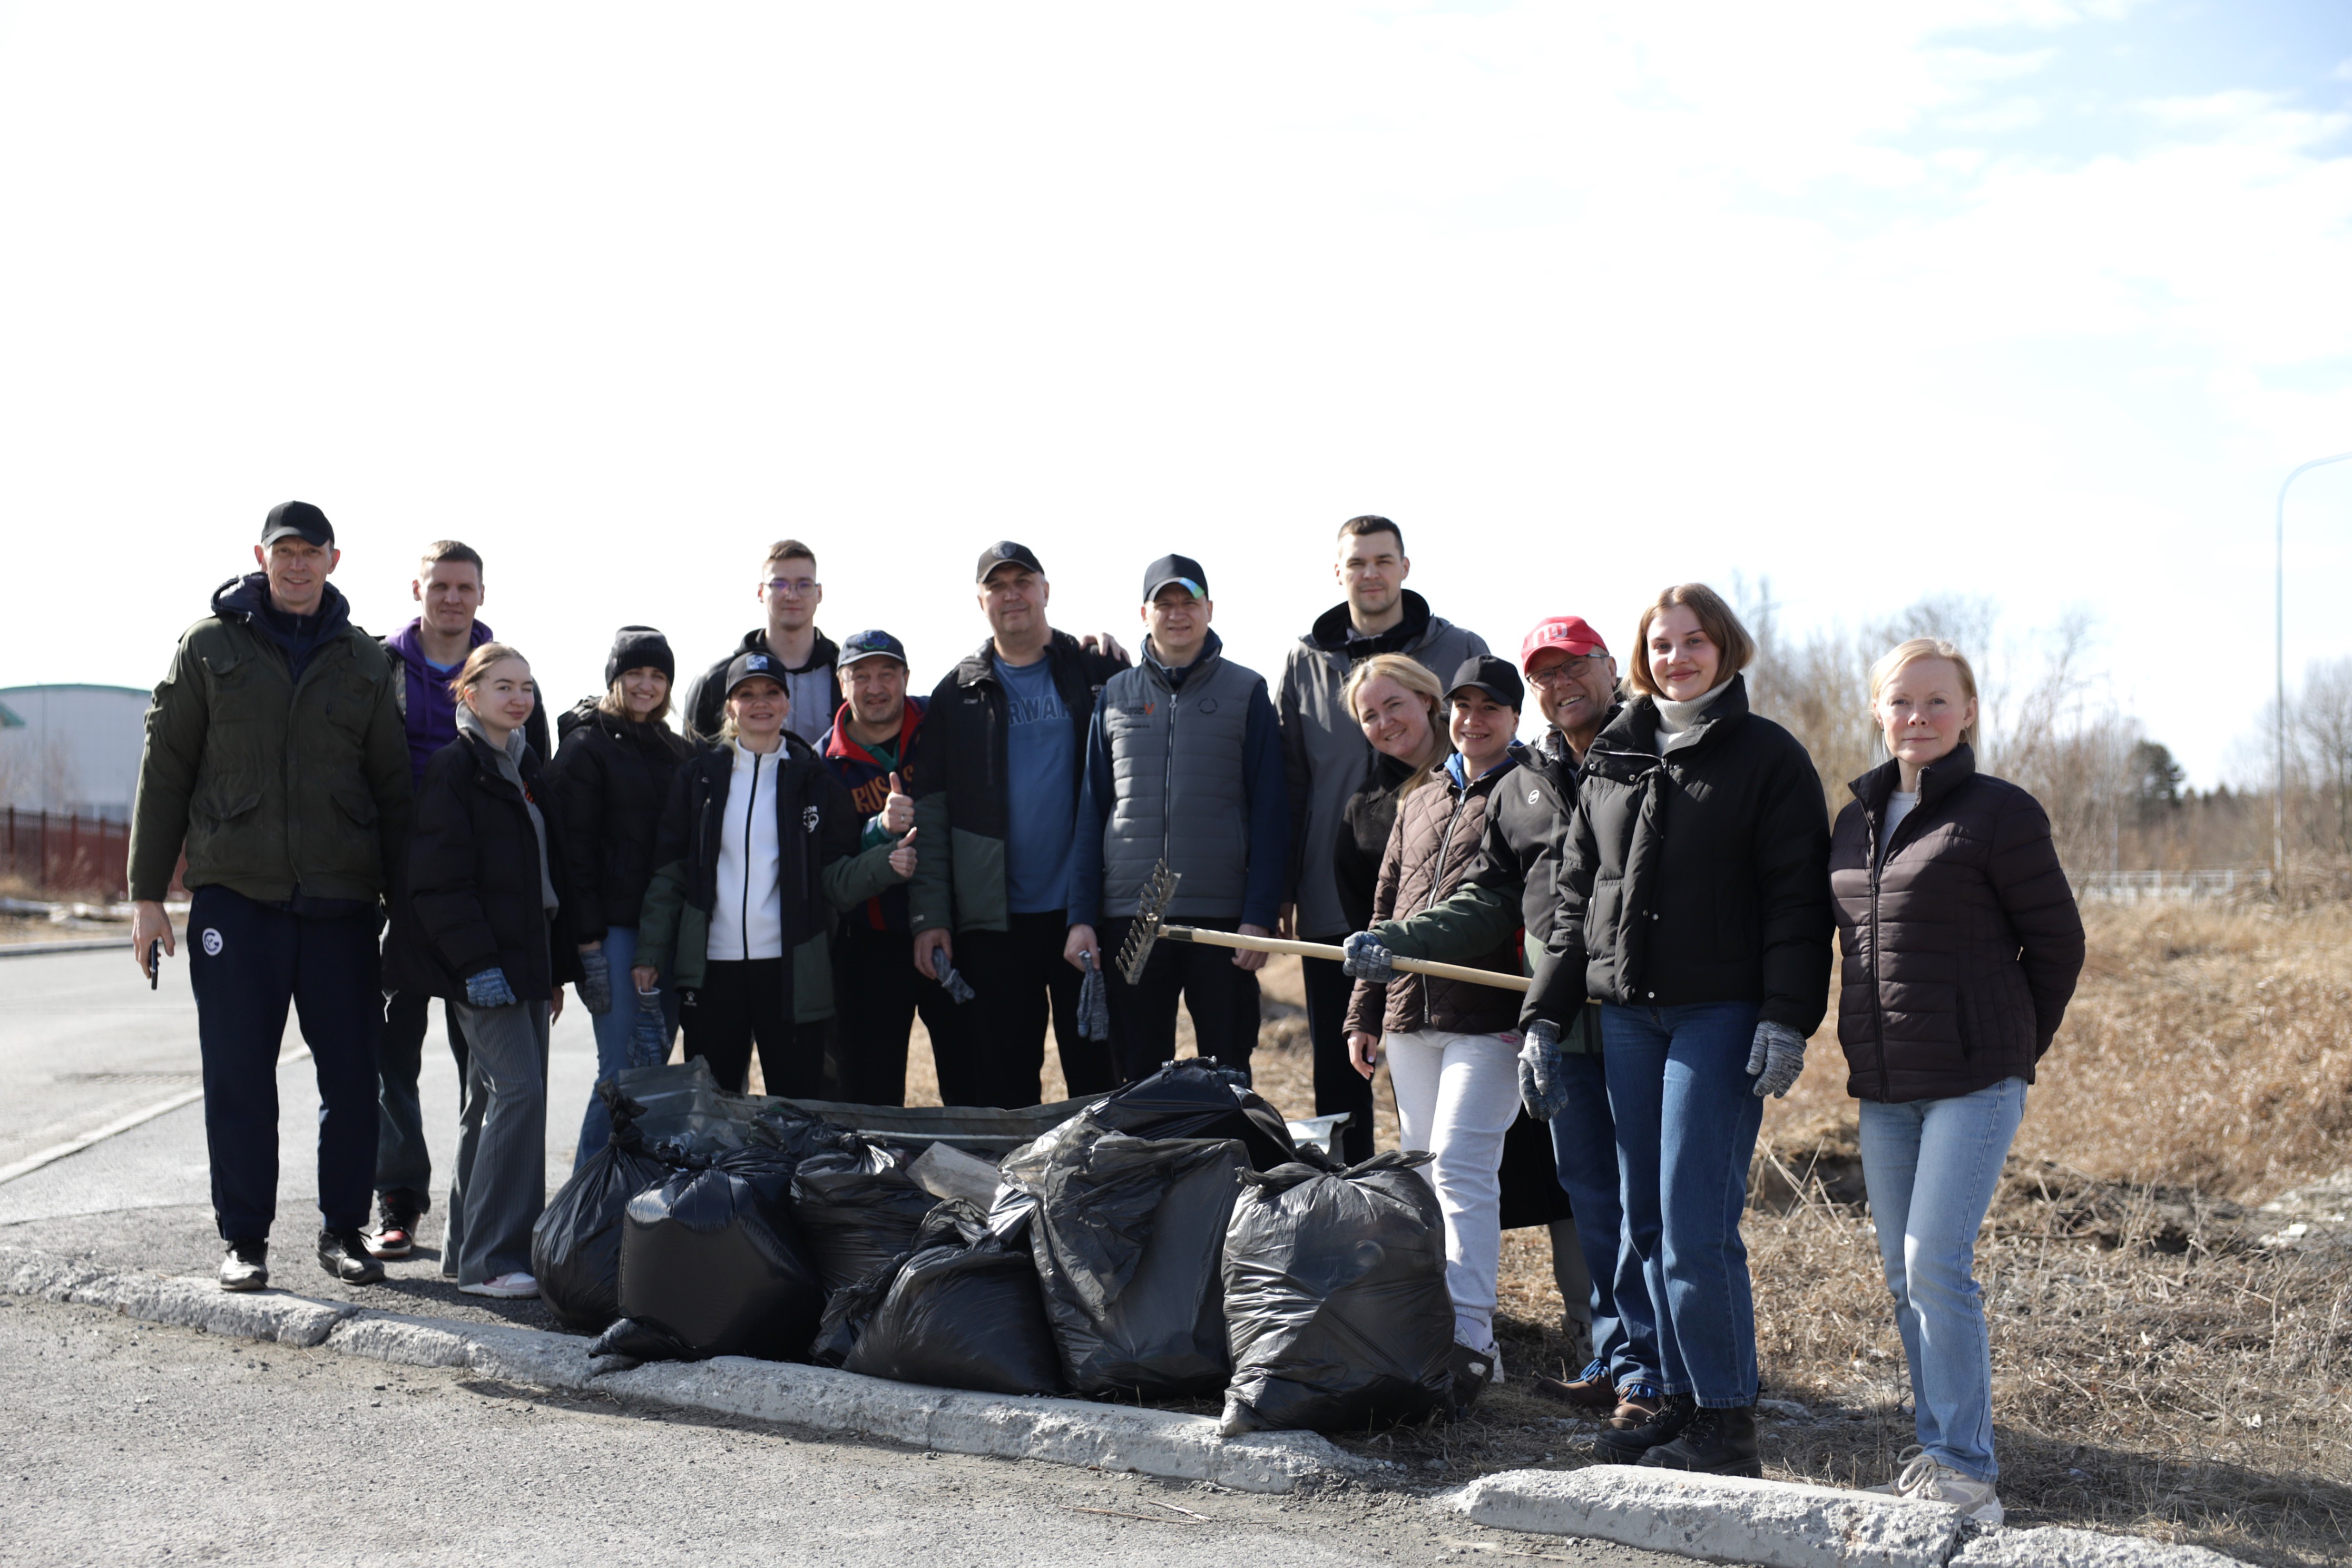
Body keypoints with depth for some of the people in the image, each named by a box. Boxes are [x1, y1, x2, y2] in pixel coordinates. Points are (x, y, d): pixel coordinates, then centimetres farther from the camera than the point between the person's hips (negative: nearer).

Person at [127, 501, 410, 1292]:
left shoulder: (365, 661, 10)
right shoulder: (211, 646, 5)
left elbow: (391, 784, 13)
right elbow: (164, 773, 5)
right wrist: (147, 894, 0)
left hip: (341, 900, 2)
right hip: (236, 898, -2)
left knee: (353, 1077, 4)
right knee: (240, 1079, 2)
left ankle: (343, 1229, 18)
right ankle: (245, 1240, 14)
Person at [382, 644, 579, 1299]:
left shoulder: (528, 768, 17)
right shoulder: (454, 766, -8)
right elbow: (439, 877, -14)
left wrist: (556, 967, 18)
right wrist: (476, 963, -20)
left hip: (525, 954, 8)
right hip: (480, 960, -8)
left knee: (493, 1097, 11)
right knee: (518, 1088, -15)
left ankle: (468, 1245, 19)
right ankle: (490, 1260, -12)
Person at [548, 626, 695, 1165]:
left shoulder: (678, 752, 17)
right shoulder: (587, 746, -1)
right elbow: (574, 851, -7)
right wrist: (589, 946, -14)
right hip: (614, 928, -6)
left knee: (655, 1069, 6)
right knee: (622, 1072, -9)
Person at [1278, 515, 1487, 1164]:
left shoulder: (1461, 652, 2)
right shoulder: (1305, 662, 7)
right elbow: (1287, 783, 10)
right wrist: (1284, 889, 5)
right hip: (1332, 903, 2)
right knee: (1338, 1072, 9)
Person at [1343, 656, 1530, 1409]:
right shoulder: (1416, 806, 21)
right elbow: (1386, 910, 23)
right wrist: (1364, 1011, 19)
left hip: (1490, 1019, -7)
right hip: (1411, 1019, 7)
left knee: (1461, 1168, -14)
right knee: (1422, 1173, 10)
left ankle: (1468, 1340, -12)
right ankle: (1434, 1327, 19)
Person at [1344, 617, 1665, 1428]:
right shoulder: (1523, 783, 18)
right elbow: (1489, 899, 19)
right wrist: (1400, 940, 7)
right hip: (1567, 1021, 6)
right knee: (1590, 1193, 9)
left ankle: (1649, 1372, 2)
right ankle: (1614, 1360, 17)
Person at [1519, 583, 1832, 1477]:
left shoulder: (1768, 757, 1)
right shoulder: (1610, 759, 16)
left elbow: (1796, 896, -5)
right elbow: (1576, 894, 18)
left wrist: (1787, 1019, -15)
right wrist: (1546, 1016, 13)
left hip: (1722, 1014, -6)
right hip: (1626, 1013, 6)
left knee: (1695, 1224, -10)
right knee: (1647, 1225, 8)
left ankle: (1728, 1424, -1)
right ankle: (1686, 1402, 18)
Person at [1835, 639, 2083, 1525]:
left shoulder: (2000, 813, -7)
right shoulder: (1856, 821, 11)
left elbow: (2057, 940, -2)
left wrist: (2017, 1046, 5)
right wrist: (1868, 1049, 15)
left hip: (1974, 1080, -7)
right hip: (1882, 1085, 7)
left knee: (1938, 1265, -12)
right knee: (1903, 1274, 9)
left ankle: (1966, 1470, -3)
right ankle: (1936, 1452, 20)